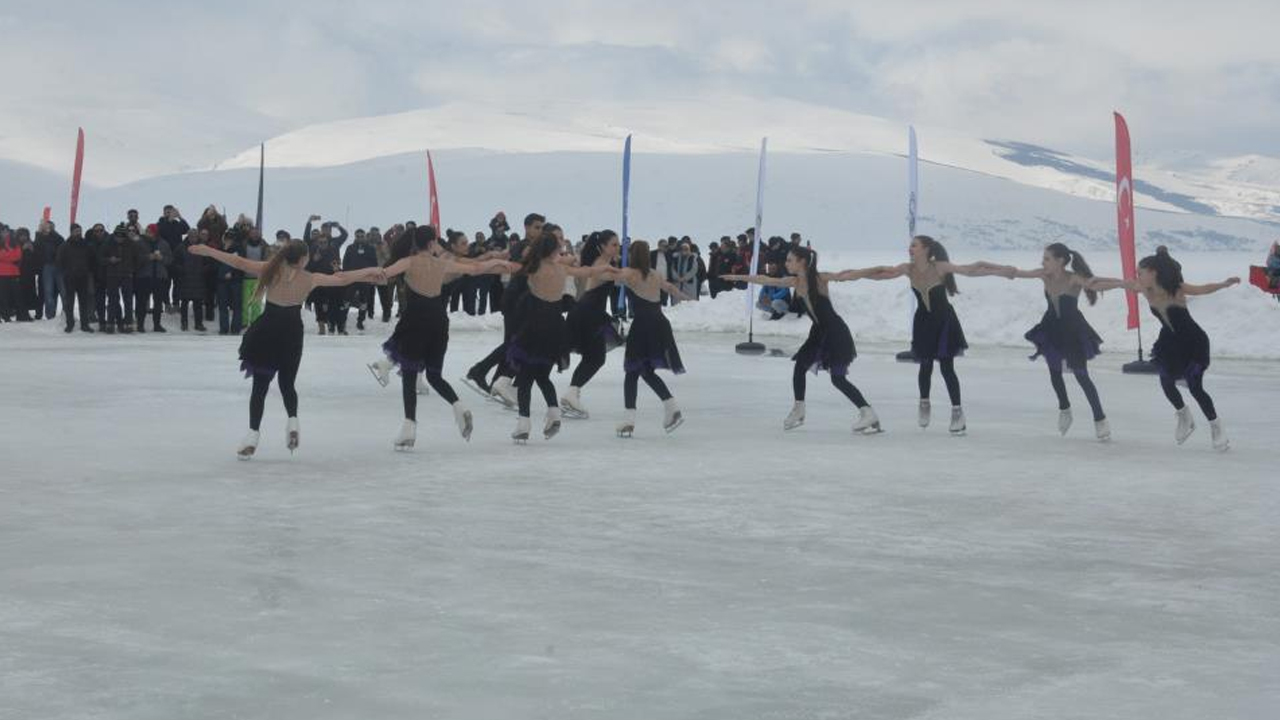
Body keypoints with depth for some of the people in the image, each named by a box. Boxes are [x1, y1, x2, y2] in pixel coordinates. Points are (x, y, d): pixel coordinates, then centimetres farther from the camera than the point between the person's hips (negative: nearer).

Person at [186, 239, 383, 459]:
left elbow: (238, 262, -4)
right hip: (291, 335, 1)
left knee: (260, 386, 4)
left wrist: (206, 251, 3)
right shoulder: (310, 279, -4)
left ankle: (253, 435, -6)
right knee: (287, 383, 19)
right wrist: (369, 272, 17)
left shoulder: (271, 269, -6)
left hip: (267, 332, -1)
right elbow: (342, 279, 4)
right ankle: (292, 421, -5)